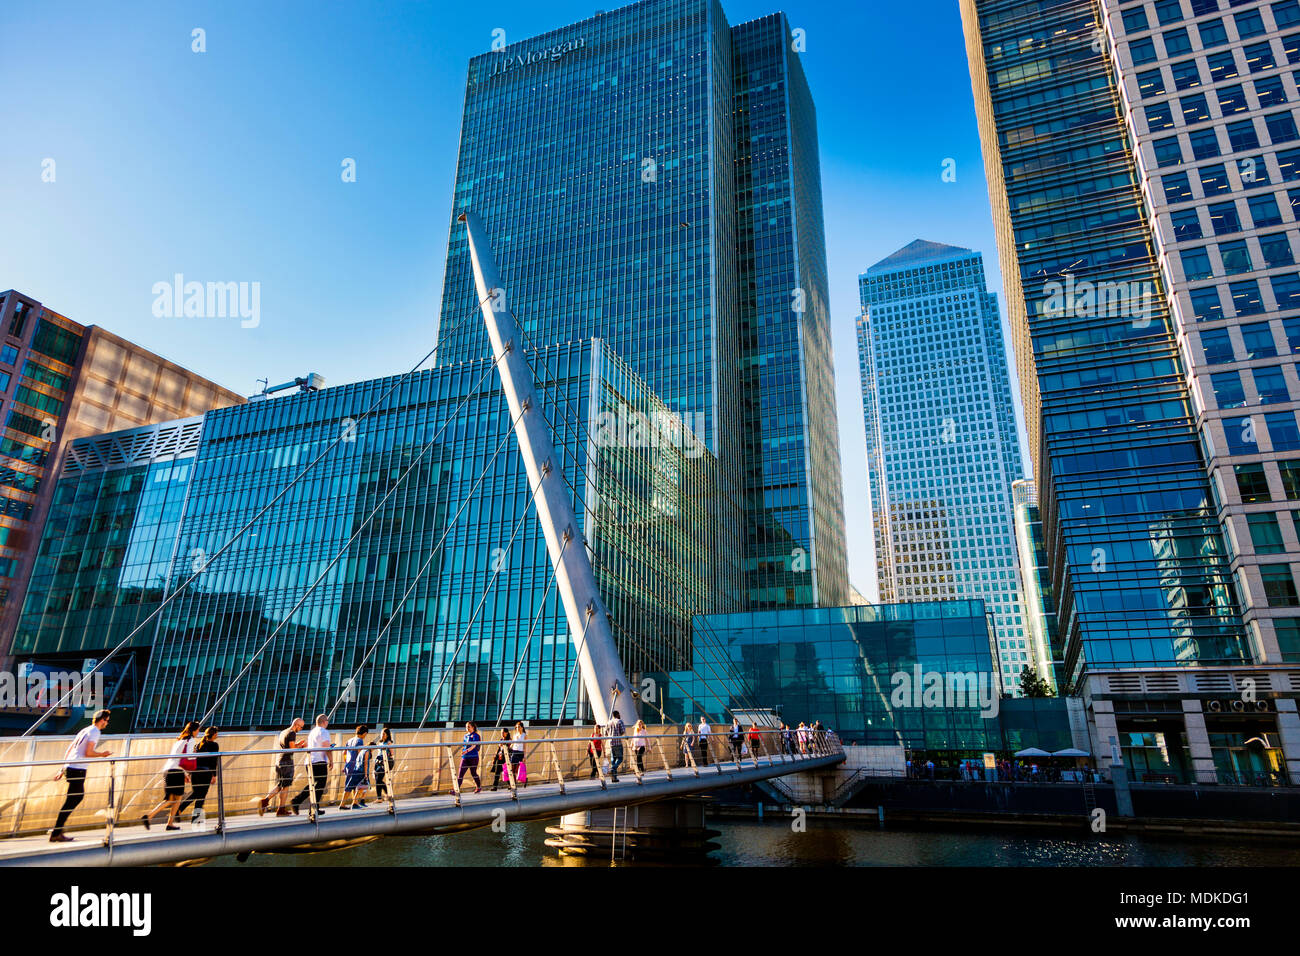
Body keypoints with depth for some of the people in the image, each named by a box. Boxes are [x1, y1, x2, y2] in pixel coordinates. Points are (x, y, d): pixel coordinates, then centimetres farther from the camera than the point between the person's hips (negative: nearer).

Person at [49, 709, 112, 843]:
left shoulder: (85, 730, 18)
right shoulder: (95, 731, -8)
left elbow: (69, 749, 21)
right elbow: (88, 753, -16)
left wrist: (63, 769, 23)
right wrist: (102, 754, 0)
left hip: (69, 767, 9)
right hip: (78, 770, -9)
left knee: (79, 796, 15)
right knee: (71, 801, -3)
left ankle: (58, 828, 16)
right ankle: (56, 833, -1)